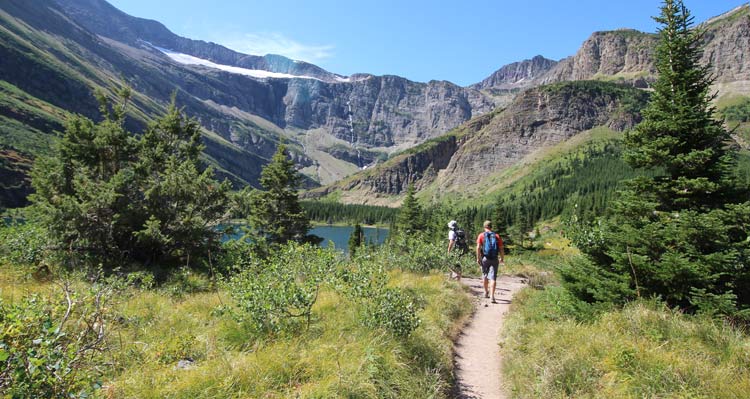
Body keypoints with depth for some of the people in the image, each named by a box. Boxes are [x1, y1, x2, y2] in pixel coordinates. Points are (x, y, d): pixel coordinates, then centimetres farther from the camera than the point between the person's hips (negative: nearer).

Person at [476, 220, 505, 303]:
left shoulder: (481, 235, 1)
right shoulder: (497, 236, 4)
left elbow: (478, 247, -8)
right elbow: (501, 249, 2)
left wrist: (478, 258, -3)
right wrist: (502, 258, 15)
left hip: (485, 259, 0)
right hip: (494, 259, 0)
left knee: (485, 275, 20)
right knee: (493, 277, -3)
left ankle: (486, 292, 35)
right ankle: (492, 296, -12)